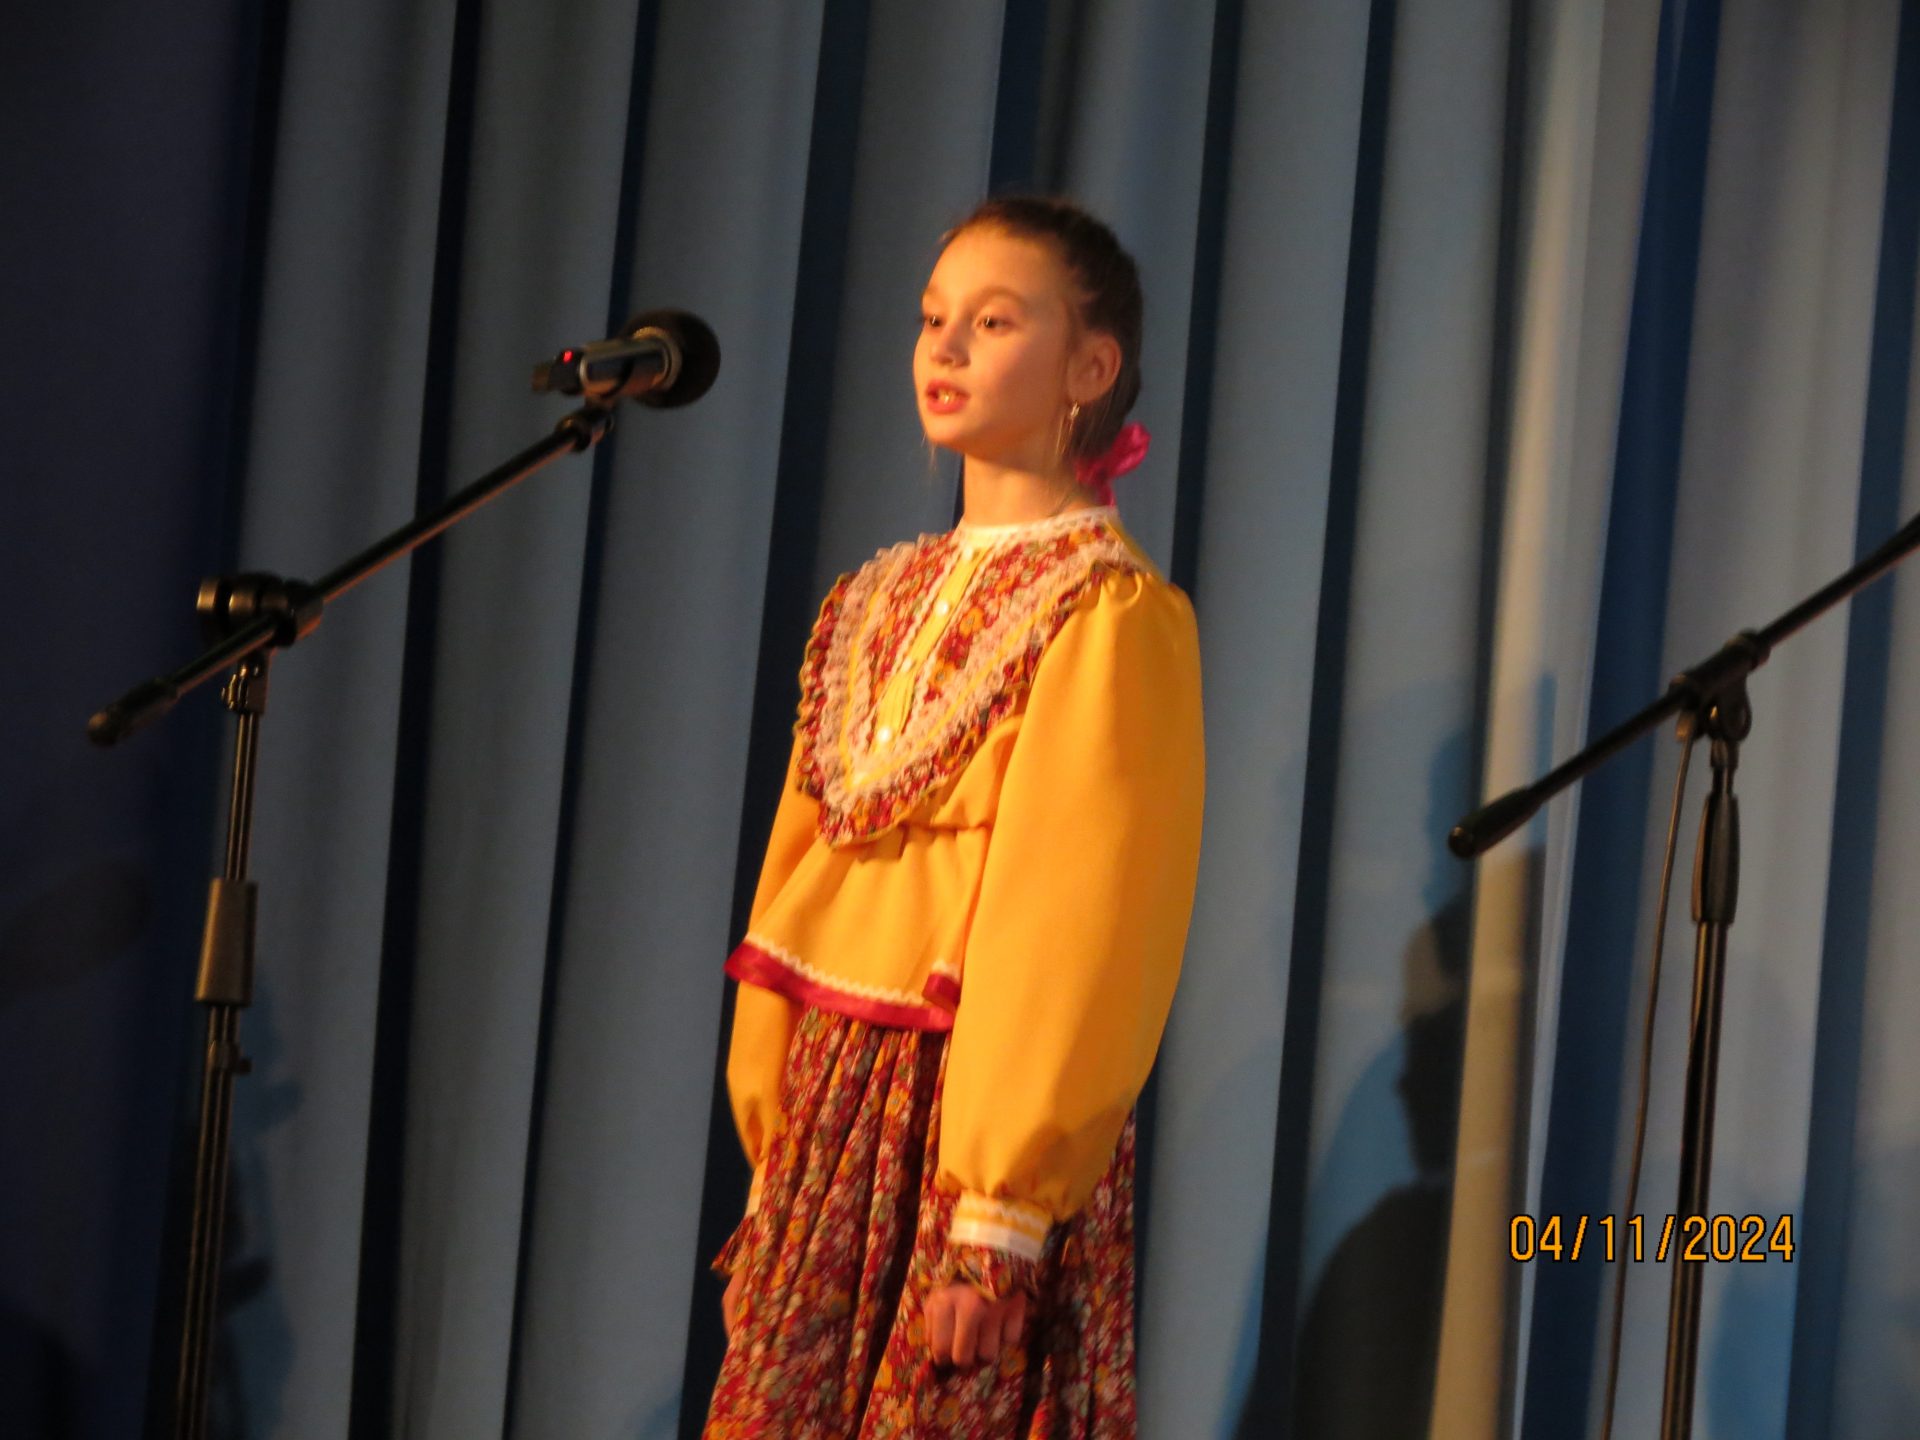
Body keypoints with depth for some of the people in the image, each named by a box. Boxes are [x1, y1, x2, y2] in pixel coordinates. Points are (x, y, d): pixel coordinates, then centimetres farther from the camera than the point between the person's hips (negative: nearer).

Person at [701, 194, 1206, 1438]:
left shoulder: (1112, 613, -7)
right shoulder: (878, 604, 14)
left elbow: (1074, 921, -14)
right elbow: (803, 878, 14)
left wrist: (996, 1216, -18)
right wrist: (773, 1153, 10)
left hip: (989, 1105, -6)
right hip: (835, 1109, 6)